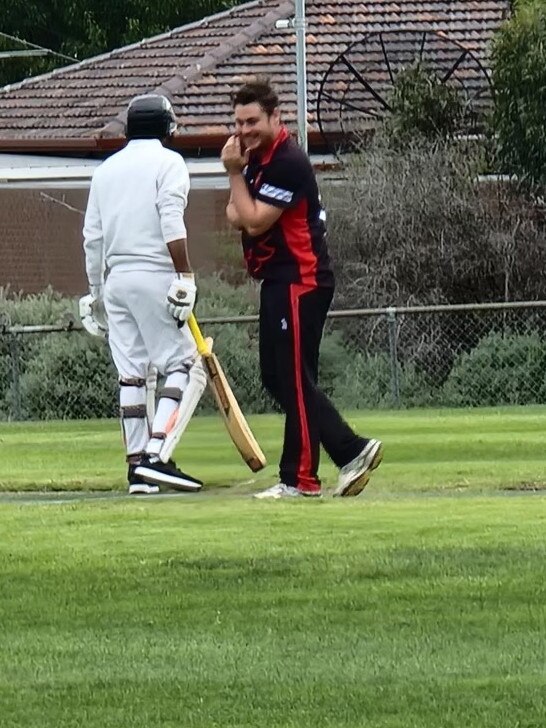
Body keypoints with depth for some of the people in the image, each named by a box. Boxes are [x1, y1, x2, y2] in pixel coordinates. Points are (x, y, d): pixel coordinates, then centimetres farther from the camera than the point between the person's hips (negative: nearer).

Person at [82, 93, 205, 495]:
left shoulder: (106, 169, 17)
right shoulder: (167, 162, -1)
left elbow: (92, 237, 16)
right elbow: (172, 225, -15)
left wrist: (96, 292, 21)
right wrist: (185, 277, -18)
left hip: (115, 278, 6)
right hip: (154, 276, -6)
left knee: (131, 372, 8)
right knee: (183, 365, -4)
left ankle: (137, 466, 5)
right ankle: (157, 454, -18)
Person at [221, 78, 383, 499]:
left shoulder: (288, 163, -17)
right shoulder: (257, 158, 13)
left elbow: (254, 222, -19)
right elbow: (236, 217, 15)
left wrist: (236, 174, -13)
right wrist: (240, 199, -8)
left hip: (300, 282, -11)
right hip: (278, 282, 11)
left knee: (294, 380, -9)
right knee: (277, 378, 10)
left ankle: (300, 478, -7)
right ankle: (352, 451, 10)